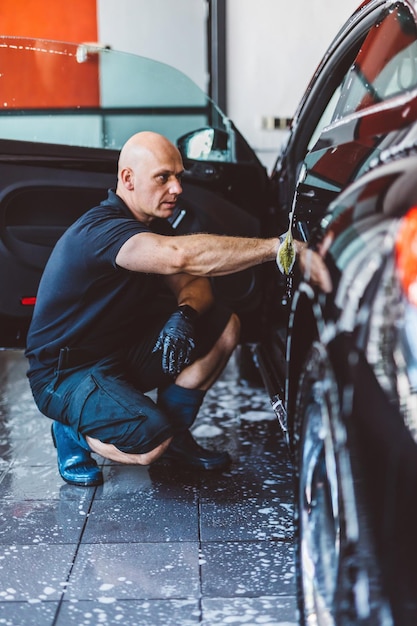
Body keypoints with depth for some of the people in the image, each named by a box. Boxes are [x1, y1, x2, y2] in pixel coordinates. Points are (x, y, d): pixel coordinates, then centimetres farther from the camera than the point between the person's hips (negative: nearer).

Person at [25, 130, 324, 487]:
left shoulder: (152, 224, 3)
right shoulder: (101, 230, -28)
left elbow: (194, 283, 2)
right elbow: (181, 256, -46)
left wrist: (185, 313, -23)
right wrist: (279, 246, -49)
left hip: (121, 348, 9)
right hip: (66, 373, -9)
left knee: (225, 325, -4)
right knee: (150, 444, -32)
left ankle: (175, 433, 9)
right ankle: (74, 431, 0)